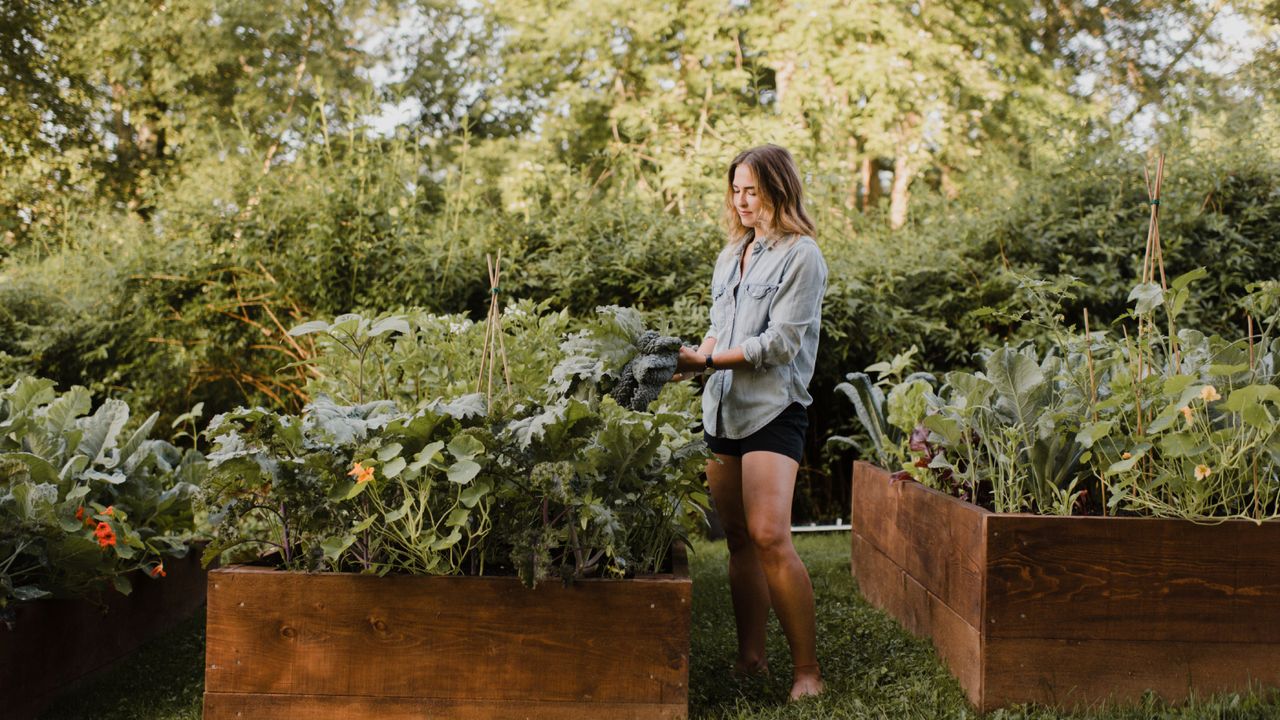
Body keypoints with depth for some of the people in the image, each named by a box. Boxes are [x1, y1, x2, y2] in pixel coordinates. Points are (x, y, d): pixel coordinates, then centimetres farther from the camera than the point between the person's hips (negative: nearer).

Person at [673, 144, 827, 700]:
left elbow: (780, 342, -12)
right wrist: (695, 359, 1)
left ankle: (807, 668, -8)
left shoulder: (800, 256, -4)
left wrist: (707, 360, -12)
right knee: (738, 539, 8)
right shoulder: (732, 254, 18)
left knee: (769, 536, -18)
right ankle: (750, 655, 18)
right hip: (723, 409, 7)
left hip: (773, 409, -7)